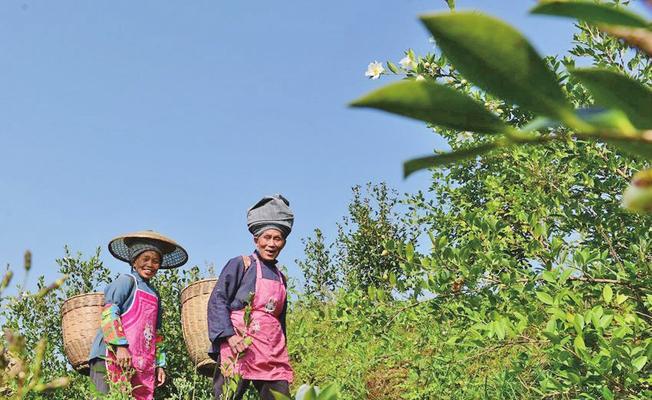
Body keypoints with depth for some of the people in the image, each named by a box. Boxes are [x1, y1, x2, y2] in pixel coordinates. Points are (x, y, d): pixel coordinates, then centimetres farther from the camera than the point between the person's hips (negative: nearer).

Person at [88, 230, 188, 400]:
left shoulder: (154, 294, 23)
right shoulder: (127, 281, 2)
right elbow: (109, 312, -10)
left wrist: (159, 364, 22)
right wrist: (120, 345, -20)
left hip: (143, 365, 7)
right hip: (115, 358, -7)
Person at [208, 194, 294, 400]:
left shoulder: (280, 278, 20)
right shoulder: (240, 264, 2)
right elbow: (217, 300, -6)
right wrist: (230, 335, -17)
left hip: (273, 355, 6)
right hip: (239, 348, -6)